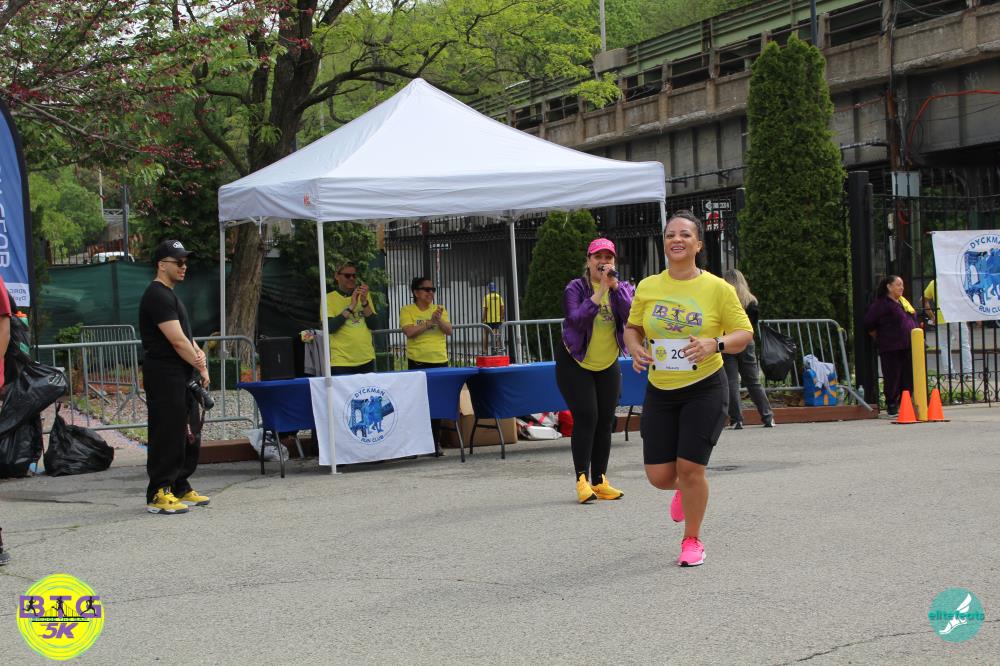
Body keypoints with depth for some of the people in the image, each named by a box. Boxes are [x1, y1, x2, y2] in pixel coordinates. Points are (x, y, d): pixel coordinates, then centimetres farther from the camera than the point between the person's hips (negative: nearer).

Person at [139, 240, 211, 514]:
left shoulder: (170, 295, 19)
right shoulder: (158, 296, -14)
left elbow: (185, 335, 19)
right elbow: (177, 341, -19)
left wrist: (198, 353, -1)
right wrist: (201, 368, -9)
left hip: (183, 376, 11)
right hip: (164, 375, -11)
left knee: (189, 434, 13)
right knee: (167, 433, -9)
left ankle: (181, 488, 21)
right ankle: (158, 494, -5)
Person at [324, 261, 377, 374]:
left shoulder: (364, 296, 10)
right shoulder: (329, 298, -1)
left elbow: (373, 325, 1)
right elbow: (330, 327, -14)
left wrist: (364, 301, -12)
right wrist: (351, 306, -16)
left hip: (366, 359, 4)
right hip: (342, 361, -4)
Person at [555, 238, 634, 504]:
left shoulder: (624, 288, 0)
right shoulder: (575, 288, -10)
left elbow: (633, 317, -19)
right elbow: (576, 319, -27)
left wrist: (615, 286, -24)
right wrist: (599, 292, -29)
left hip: (608, 365, 4)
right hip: (575, 363, -4)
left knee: (605, 421, 3)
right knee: (586, 417, -13)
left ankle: (600, 481, 10)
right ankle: (581, 480, -10)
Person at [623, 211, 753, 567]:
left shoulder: (718, 288, -7)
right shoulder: (647, 287, 1)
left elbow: (745, 334, -4)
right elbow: (632, 328, 14)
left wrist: (715, 344, -24)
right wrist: (635, 349, -8)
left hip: (705, 390, -3)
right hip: (659, 391, 3)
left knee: (690, 468, -8)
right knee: (658, 475, 2)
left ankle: (693, 541, 15)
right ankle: (684, 489, 41)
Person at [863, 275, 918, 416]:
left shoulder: (903, 302, 17)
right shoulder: (881, 304, -7)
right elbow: (869, 325, -9)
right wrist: (880, 338, 0)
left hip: (907, 347, 7)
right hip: (891, 348, -7)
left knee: (909, 377, 7)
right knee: (893, 378, -3)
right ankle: (892, 406, 5)